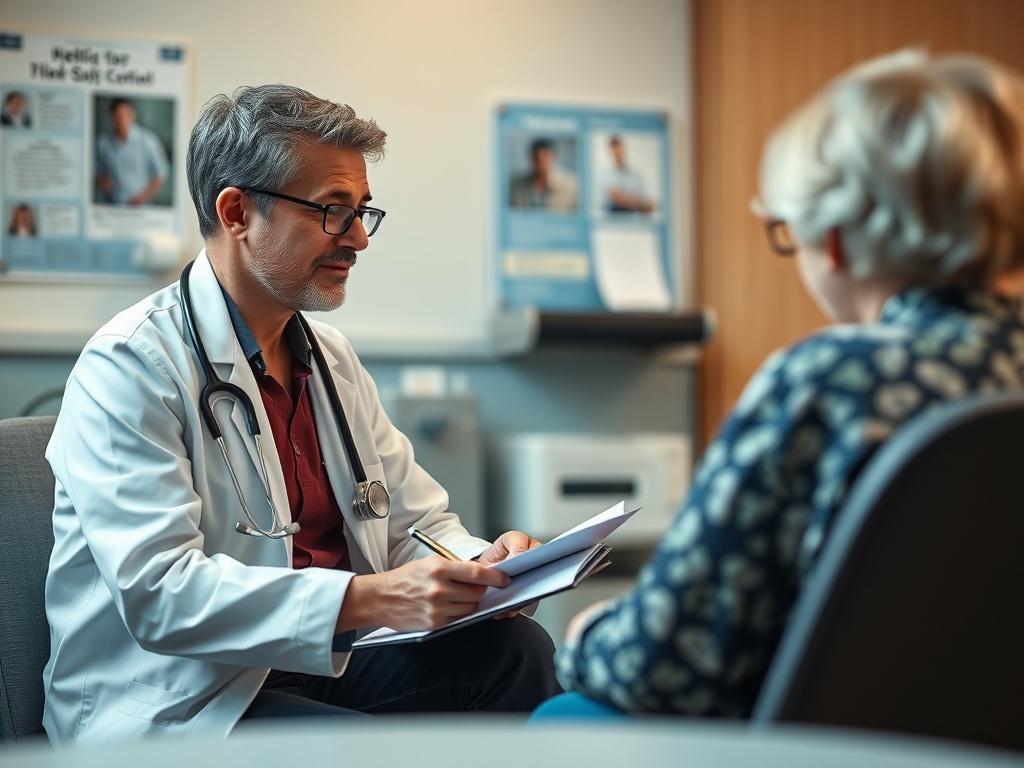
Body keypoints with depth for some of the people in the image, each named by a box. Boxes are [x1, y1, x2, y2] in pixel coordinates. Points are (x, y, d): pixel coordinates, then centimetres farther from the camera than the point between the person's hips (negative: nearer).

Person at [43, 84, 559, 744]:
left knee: (519, 647, -17)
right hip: (176, 706, -7)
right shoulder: (129, 367, -13)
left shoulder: (331, 357, 14)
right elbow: (159, 592, -25)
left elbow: (418, 524, 14)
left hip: (324, 667, 8)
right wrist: (371, 598, -33)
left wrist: (480, 566, -11)